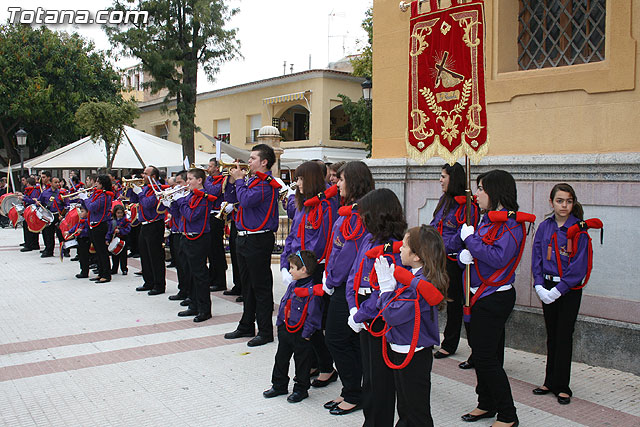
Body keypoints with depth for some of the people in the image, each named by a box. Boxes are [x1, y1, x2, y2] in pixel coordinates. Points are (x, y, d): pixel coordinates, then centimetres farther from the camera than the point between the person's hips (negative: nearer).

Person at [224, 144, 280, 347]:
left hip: (258, 240, -10)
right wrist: (233, 180, 6)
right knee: (247, 285, 17)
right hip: (244, 238, 10)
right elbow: (234, 199, 19)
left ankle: (265, 331, 7)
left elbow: (246, 200, -26)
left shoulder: (266, 184, -14)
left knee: (261, 287, -2)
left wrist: (239, 180, -11)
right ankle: (246, 326, 29)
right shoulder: (252, 180, 14)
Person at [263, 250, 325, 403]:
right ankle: (279, 385, 34)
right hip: (285, 330, 8)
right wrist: (280, 324, 12)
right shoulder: (292, 286, 5)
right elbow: (283, 305, 15)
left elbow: (313, 315, -20)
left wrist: (306, 333, -18)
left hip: (301, 334, -8)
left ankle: (301, 389, 23)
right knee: (281, 358, 18)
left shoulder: (312, 291, -21)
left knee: (302, 362, 8)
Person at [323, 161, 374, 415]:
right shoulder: (350, 211, 13)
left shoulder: (358, 214, -18)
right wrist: (331, 278, 12)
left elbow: (350, 252, -21)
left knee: (336, 339, -2)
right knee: (352, 340, 15)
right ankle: (351, 392, 25)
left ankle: (354, 395, 10)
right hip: (342, 285, 10)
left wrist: (332, 280, -12)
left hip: (348, 287, -10)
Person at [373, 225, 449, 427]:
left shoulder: (420, 285, -26)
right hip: (400, 350, 9)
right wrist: (387, 282, -3)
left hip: (413, 356, -9)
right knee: (404, 408, 23)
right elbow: (384, 306, 10)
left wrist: (386, 285, -18)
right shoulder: (411, 275, 2)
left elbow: (392, 315, -27)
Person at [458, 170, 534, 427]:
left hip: (495, 298, -9)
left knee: (486, 357, -4)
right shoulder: (489, 220, 11)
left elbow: (498, 258, -27)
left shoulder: (511, 223, -15)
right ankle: (486, 405, 32)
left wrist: (470, 238, -18)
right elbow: (473, 253, 14)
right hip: (482, 297, 9)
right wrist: (464, 255, -9)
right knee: (481, 353, 16)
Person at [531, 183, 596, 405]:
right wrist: (539, 286, -9)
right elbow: (537, 259, 4)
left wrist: (559, 290, -17)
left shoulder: (579, 229, -9)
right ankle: (550, 382, 23)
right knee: (552, 335, 13)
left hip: (569, 289, -4)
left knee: (564, 336, 0)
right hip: (547, 288, 4)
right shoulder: (544, 227, 4)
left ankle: (562, 387, 10)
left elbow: (579, 265, -13)